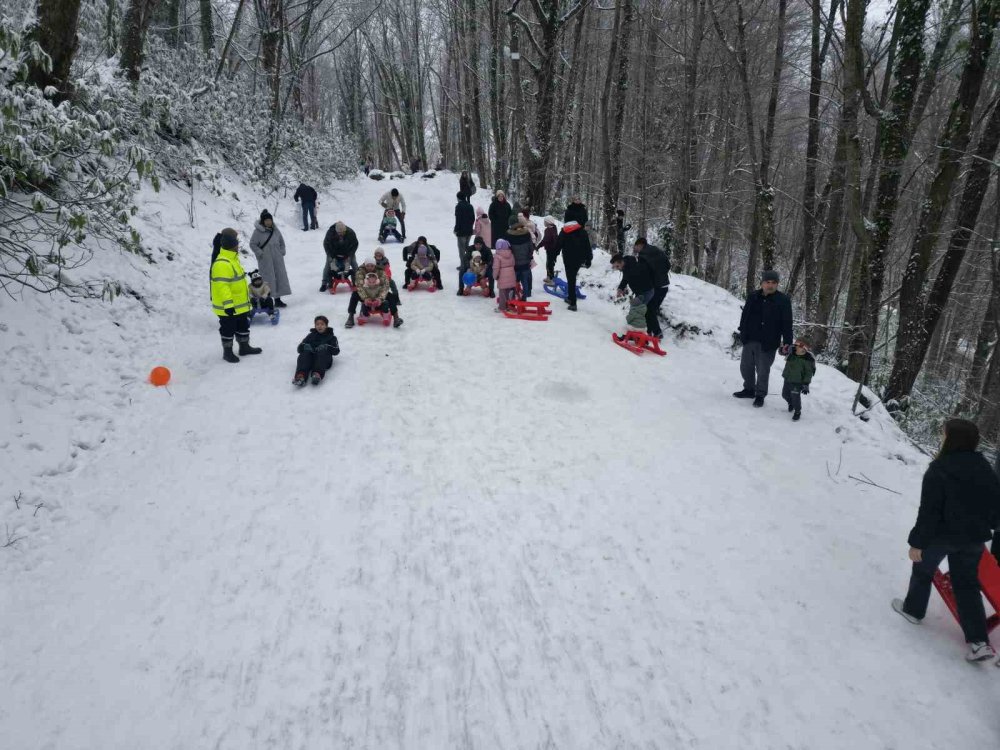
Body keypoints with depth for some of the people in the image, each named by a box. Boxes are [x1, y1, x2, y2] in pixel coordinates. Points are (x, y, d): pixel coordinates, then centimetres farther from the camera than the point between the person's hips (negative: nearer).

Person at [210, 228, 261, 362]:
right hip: (228, 307, -10)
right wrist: (228, 305, -31)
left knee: (243, 326, 21)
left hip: (240, 304, 10)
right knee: (228, 329, 5)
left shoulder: (232, 259, 10)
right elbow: (222, 286, -29)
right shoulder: (222, 264, -25)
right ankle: (227, 352, 18)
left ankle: (245, 347, 35)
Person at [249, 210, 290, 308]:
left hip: (277, 259, 6)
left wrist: (282, 252, 6)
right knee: (268, 279, -6)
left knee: (280, 277, 7)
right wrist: (261, 254, -12)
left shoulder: (275, 230, 7)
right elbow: (252, 244, -8)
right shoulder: (258, 231, -9)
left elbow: (281, 242, 18)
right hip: (265, 260, -6)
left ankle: (277, 299, 17)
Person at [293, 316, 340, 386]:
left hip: (324, 360, -2)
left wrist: (327, 347, -16)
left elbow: (336, 351, 3)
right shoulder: (311, 336, 26)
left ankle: (318, 374, -60)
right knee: (304, 353, -28)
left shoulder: (331, 337, 19)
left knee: (322, 352, -33)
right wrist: (305, 346, -9)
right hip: (310, 358, 2)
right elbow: (300, 348, 15)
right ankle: (300, 375, -54)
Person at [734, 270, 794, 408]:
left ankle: (760, 395, 22)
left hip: (767, 344, -4)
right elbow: (744, 316, 11)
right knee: (746, 367, 16)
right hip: (749, 340, 4)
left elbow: (787, 324, -7)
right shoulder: (753, 297, 4)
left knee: (763, 371, 4)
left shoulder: (783, 301, -6)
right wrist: (743, 333, 6)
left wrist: (787, 342, -13)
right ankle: (749, 389, 36)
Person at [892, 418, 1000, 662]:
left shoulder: (939, 469, -21)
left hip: (941, 534, -5)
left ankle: (913, 610, 36)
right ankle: (979, 641, 7)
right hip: (973, 538, 5)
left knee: (923, 570, 20)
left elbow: (929, 510, -21)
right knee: (967, 584, 13)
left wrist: (917, 542, -14)